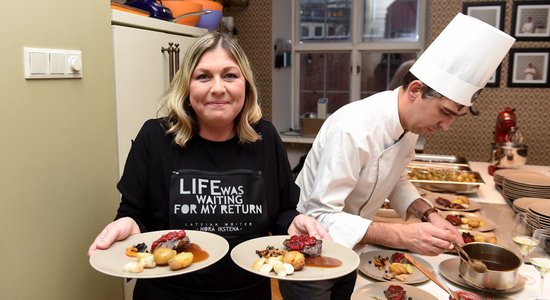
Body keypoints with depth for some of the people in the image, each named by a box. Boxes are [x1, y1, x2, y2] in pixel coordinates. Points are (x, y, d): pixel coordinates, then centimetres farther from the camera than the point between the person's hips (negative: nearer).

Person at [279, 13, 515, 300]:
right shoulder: (353, 128, -32)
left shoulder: (410, 122, -6)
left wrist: (428, 214, -7)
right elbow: (322, 216, -30)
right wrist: (401, 235, -37)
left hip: (346, 251, 8)